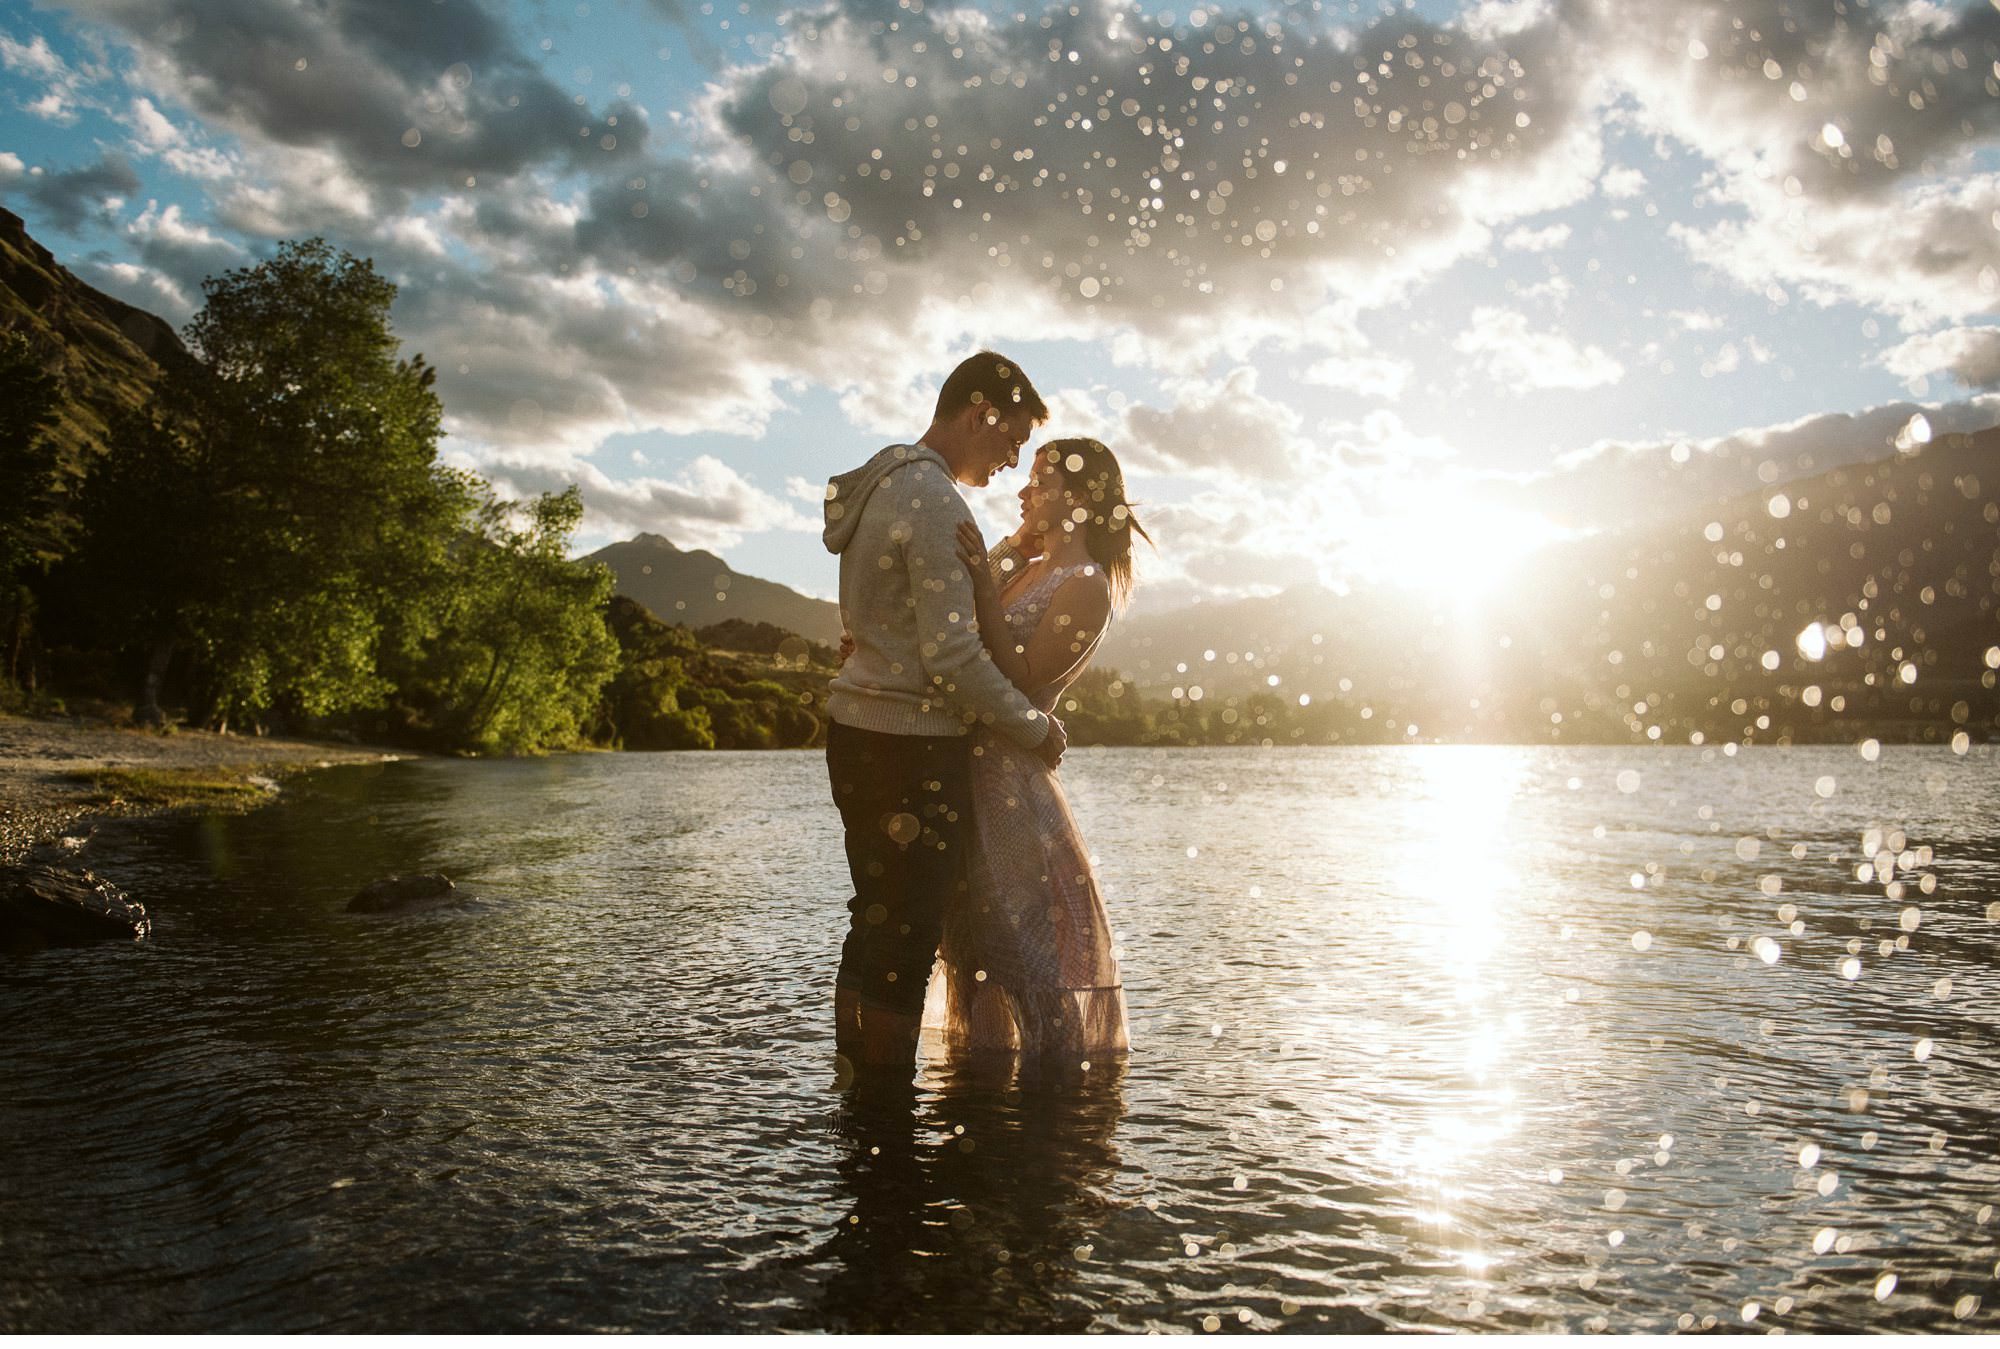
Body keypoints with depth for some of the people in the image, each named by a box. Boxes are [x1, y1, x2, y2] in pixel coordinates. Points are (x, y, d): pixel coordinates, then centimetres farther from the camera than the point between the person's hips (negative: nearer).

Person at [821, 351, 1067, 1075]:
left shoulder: (881, 484, 15)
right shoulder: (935, 501, -16)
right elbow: (952, 653, -20)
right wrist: (1034, 728, -7)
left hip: (859, 728, 10)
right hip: (914, 745, -10)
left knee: (874, 930, 16)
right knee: (904, 940, -3)